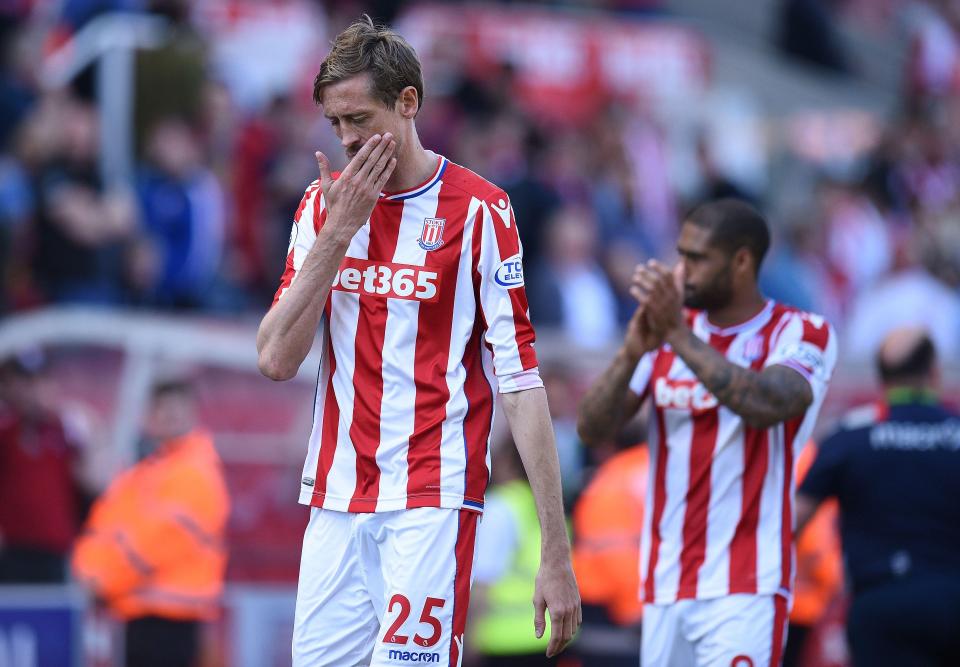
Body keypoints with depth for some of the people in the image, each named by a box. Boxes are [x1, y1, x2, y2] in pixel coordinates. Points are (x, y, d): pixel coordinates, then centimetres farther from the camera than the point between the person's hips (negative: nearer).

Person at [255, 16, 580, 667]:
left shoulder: (480, 210, -5)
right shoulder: (323, 205, 9)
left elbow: (520, 380, -8)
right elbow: (277, 358, 0)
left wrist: (556, 555, -12)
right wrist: (339, 230, -9)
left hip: (433, 502, -5)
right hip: (335, 500, 5)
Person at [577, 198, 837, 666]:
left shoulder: (801, 333, -1)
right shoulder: (664, 333, 14)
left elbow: (767, 405, -23)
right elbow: (592, 429, 4)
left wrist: (680, 337, -24)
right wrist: (632, 353, -13)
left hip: (744, 589, -6)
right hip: (665, 588, 6)